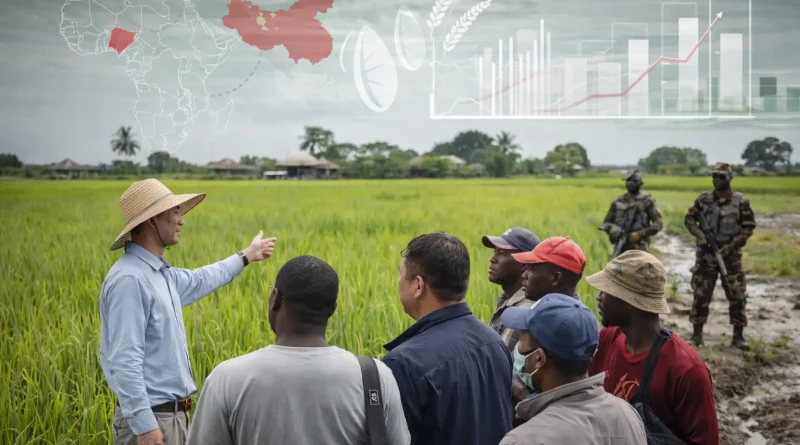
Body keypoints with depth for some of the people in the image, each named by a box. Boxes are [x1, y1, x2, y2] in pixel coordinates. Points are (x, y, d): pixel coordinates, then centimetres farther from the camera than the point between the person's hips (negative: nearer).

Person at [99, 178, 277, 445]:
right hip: (151, 418, -10)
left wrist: (245, 257, 45)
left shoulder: (159, 273, 11)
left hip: (173, 414, 10)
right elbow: (124, 361, -25)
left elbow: (198, 281, 33)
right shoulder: (129, 279, -20)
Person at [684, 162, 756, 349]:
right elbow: (689, 218, 7)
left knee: (737, 296, 0)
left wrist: (732, 244, -13)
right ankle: (697, 334, 17)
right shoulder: (703, 199, 1)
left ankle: (738, 336, 11)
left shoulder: (740, 201, -4)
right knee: (701, 295, 6)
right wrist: (699, 234, -11)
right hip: (706, 255, 1)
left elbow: (749, 227, -3)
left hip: (730, 256, -1)